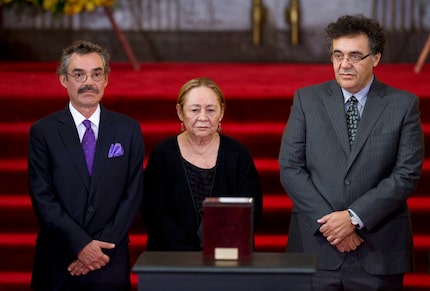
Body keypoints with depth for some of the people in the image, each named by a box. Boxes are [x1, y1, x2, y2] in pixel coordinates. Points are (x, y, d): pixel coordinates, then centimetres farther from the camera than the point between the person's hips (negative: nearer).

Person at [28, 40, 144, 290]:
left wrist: (102, 247, -9)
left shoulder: (129, 130, 4)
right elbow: (43, 198, -5)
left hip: (111, 263, 1)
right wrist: (81, 244, -13)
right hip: (57, 261, -1)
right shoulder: (43, 131, 0)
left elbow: (133, 194, 0)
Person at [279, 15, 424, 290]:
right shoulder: (307, 99, 6)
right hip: (315, 244, 1)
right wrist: (326, 220, -10)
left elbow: (407, 174, -5)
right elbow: (290, 167, 0)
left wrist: (354, 217, -13)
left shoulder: (404, 105, 2)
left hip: (378, 250, -1)